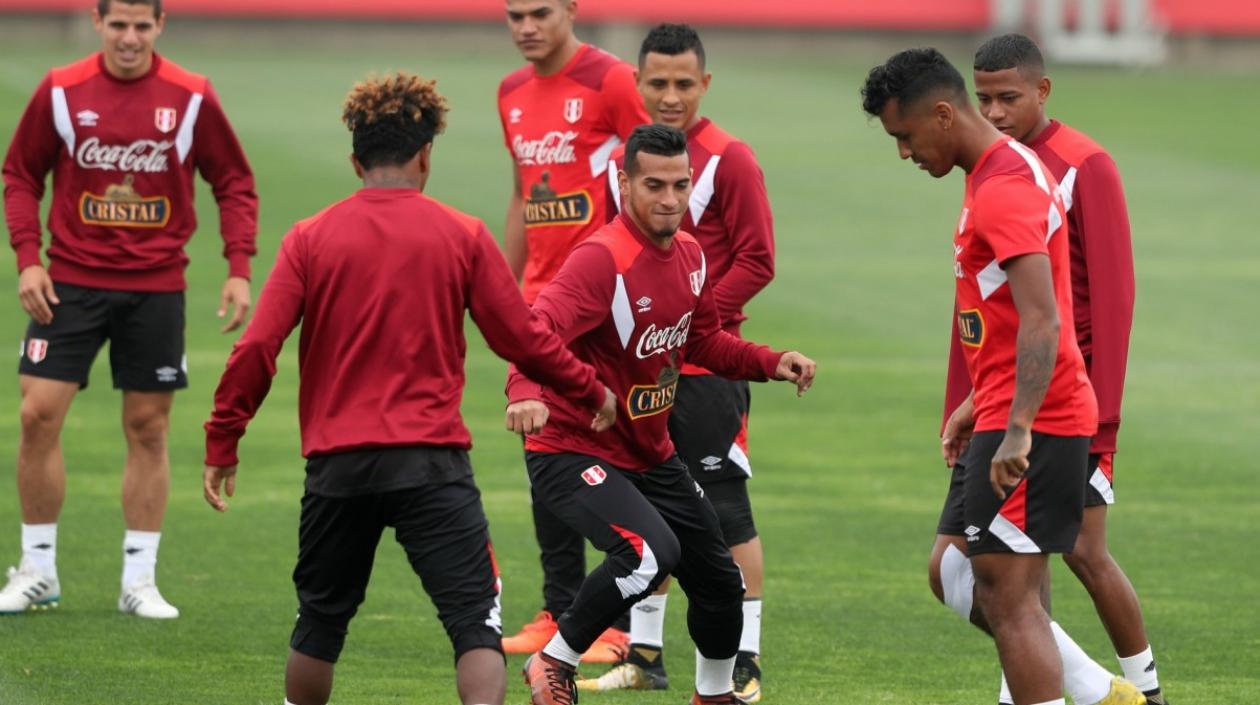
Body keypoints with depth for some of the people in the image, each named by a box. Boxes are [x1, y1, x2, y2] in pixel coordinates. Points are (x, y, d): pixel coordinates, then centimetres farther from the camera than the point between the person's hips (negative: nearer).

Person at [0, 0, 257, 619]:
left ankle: (139, 581, 12)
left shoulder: (192, 98, -3)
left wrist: (239, 269, -5)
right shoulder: (61, 92, -3)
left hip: (156, 285, 0)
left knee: (148, 428, 3)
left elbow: (234, 183, 4)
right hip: (71, 282, 0)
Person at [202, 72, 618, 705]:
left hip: (337, 462, 2)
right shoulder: (462, 237, 0)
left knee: (321, 620, 20)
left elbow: (257, 349, -3)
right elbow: (522, 339, 3)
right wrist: (592, 393, 19)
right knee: (475, 618, -6)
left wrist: (222, 443, 6)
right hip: (431, 462, -2)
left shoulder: (310, 239, 2)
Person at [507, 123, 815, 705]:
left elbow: (704, 341, 20)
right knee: (651, 552, -31)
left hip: (650, 455, 8)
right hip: (574, 452, -8)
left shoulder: (690, 255, 3)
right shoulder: (603, 259, -24)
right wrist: (525, 389, -59)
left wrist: (771, 364, 4)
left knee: (718, 579, 15)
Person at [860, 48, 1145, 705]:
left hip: (1033, 427, -10)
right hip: (1010, 413, 10)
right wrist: (981, 404, 26)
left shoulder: (1004, 188, -17)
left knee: (1008, 596, -9)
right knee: (973, 583, 14)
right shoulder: (1005, 172, 15)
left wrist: (1018, 429, -33)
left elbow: (1043, 320, -27)